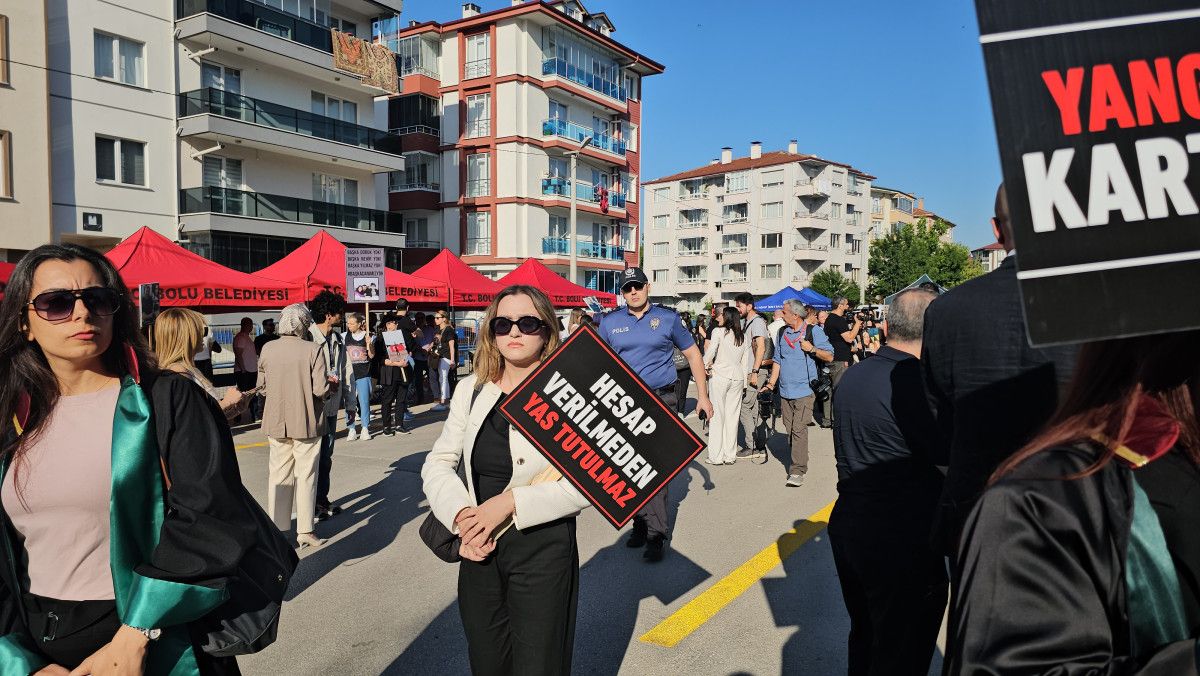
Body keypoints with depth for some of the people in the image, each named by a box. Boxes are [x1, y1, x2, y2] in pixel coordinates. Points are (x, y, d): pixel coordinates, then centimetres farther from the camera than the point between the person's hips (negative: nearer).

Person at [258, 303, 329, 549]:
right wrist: (329, 383, 3)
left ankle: (277, 529, 20)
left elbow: (261, 385, 5)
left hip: (276, 422, 3)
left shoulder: (268, 349, -3)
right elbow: (320, 389, -17)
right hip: (306, 422, -3)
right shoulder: (313, 350, -15)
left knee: (279, 475, 14)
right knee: (306, 476, 7)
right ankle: (305, 532, 13)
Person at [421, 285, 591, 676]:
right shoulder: (472, 390, 4)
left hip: (544, 548, -5)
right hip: (479, 549, 5)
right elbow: (438, 464, 5)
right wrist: (461, 515, -12)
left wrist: (510, 503, -22)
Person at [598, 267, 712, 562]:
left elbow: (692, 353, 10)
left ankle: (656, 534, -1)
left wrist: (702, 395, 5)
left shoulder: (667, 318, 3)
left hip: (660, 401, -2)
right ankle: (641, 524, 22)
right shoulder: (610, 322, 7)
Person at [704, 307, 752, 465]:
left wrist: (706, 366, 5)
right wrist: (744, 382, 15)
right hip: (737, 376, 5)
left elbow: (710, 351, -12)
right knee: (732, 416, 9)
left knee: (717, 415, 1)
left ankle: (716, 456, 4)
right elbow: (745, 361, 11)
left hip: (719, 375, -5)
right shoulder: (743, 337, 10)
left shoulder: (719, 332, -5)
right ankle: (730, 455, 13)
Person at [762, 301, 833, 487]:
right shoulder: (782, 332, 15)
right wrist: (771, 383, 12)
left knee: (799, 429, -12)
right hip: (785, 390, 6)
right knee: (789, 429, 9)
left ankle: (797, 471, -11)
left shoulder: (813, 330, -2)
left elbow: (829, 356, -1)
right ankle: (798, 461, 22)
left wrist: (812, 349, -17)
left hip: (804, 389, -6)